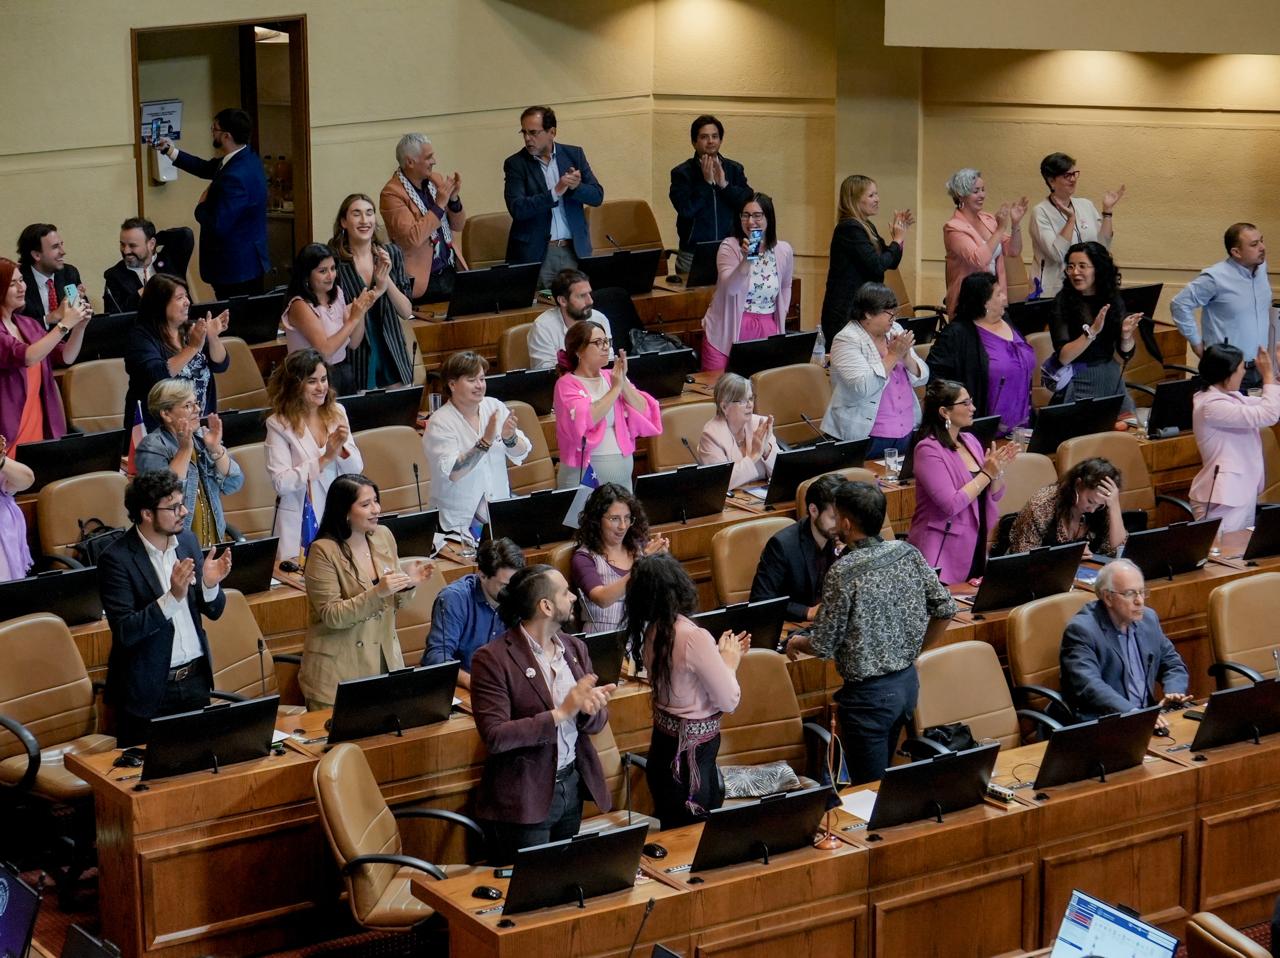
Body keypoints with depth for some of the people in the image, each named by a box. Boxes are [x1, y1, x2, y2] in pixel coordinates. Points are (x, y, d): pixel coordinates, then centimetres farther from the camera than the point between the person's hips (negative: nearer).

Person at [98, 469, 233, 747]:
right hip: (148, 689, -5)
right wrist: (172, 597, -30)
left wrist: (210, 585, -13)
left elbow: (213, 611, 9)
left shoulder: (187, 540, 3)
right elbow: (125, 631, -21)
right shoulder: (117, 558, -14)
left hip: (196, 679, 5)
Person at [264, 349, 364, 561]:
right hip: (301, 522, -4)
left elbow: (356, 469, 6)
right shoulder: (279, 424, -9)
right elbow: (281, 483, -17)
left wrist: (341, 449, -14)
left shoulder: (337, 412, 5)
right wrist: (324, 459, -20)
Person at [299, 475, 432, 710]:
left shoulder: (383, 536, 4)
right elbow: (331, 616, -17)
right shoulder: (324, 551, -14)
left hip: (386, 661, 5)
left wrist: (408, 583, -9)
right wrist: (376, 593, -27)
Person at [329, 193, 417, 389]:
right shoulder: (334, 259, -10)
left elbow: (407, 313, -1)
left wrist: (386, 280, -17)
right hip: (355, 363, -3)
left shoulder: (391, 254, 1)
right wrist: (375, 293, -21)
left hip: (391, 357, 3)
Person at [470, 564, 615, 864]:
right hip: (524, 799, -6)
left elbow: (596, 724, 9)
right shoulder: (492, 659, -15)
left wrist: (590, 709, -15)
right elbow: (494, 736, -21)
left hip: (572, 784, 6)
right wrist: (561, 713, -24)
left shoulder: (575, 648, 6)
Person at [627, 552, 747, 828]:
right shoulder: (695, 637, -24)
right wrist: (730, 661, -2)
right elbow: (729, 701, -18)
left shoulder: (653, 632, 0)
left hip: (663, 744, 8)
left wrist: (720, 655, 13)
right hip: (693, 753, -8)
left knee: (674, 835, 18)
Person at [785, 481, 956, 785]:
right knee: (884, 773, 23)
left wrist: (797, 642, 5)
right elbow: (945, 608, 3)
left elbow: (823, 646, -16)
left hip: (869, 692, -7)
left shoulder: (843, 572, -22)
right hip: (908, 680, 7)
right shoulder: (908, 553, -4)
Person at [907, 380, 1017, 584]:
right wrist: (987, 474, -16)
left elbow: (995, 495, 13)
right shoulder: (929, 449, -14)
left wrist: (999, 469, -6)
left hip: (977, 548, 7)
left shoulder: (970, 441, 8)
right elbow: (950, 505, -22)